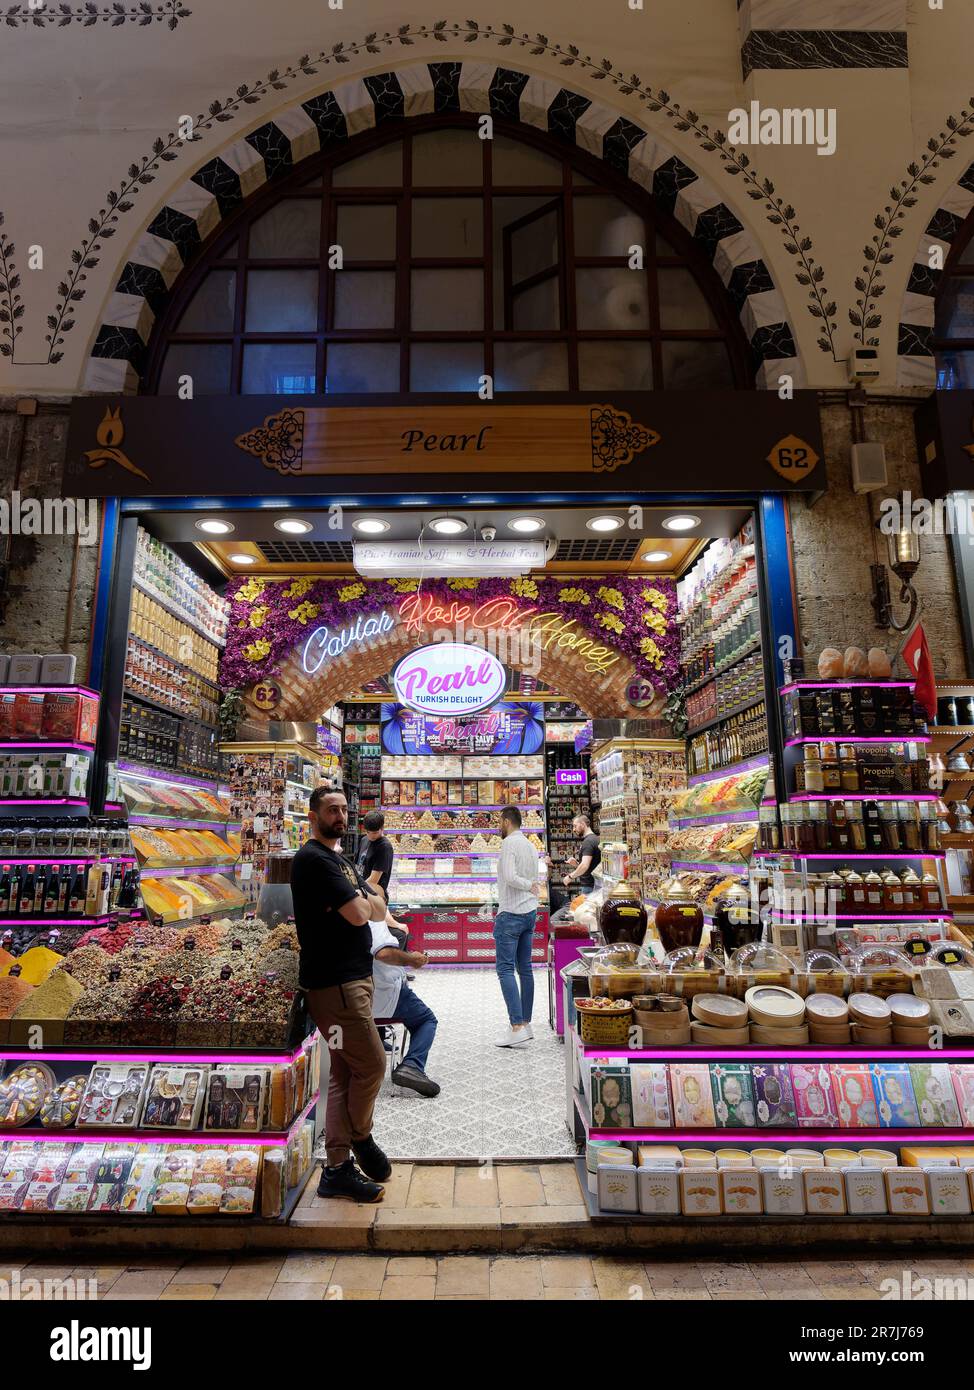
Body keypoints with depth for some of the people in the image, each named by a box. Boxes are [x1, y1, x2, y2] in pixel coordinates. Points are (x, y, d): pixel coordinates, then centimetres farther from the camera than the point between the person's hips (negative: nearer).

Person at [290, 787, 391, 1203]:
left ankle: (337, 1168, 21)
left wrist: (363, 899, -4)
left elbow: (379, 910, 15)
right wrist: (364, 899, 0)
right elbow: (357, 915, -20)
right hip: (333, 983, -10)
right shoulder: (313, 859, -14)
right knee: (371, 1064, -2)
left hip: (354, 978, 10)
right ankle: (361, 1138, 22)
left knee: (345, 1073, 12)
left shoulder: (342, 861, 18)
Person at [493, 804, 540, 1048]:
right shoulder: (530, 845, 15)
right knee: (525, 969, 11)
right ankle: (525, 1023, 16)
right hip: (530, 913, 9)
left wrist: (529, 886, -10)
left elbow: (509, 877, -24)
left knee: (506, 970, -7)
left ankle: (517, 1027, -11)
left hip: (511, 915, -9)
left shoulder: (509, 843, -12)